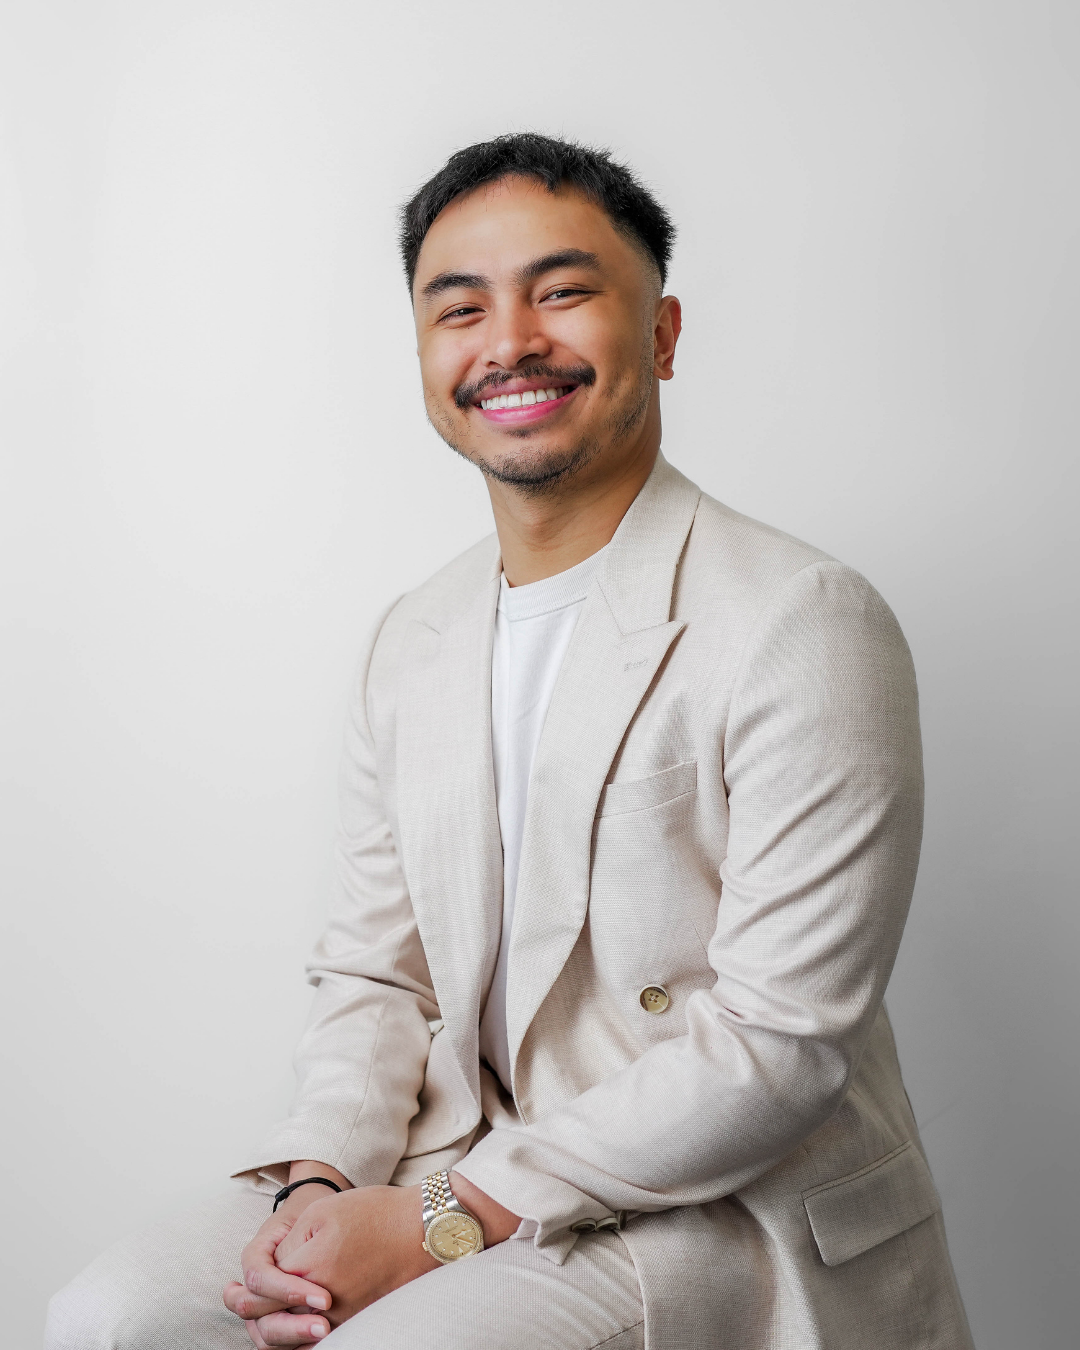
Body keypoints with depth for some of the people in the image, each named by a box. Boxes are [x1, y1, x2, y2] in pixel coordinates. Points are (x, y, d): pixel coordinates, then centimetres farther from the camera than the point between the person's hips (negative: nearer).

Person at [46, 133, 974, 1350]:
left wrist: (447, 1221, -18)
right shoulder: (410, 644, 8)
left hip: (722, 1211, -5)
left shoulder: (802, 625, -15)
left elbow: (781, 1043, -19)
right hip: (466, 1170, 6)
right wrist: (319, 1184, -10)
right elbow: (375, 973, 10)